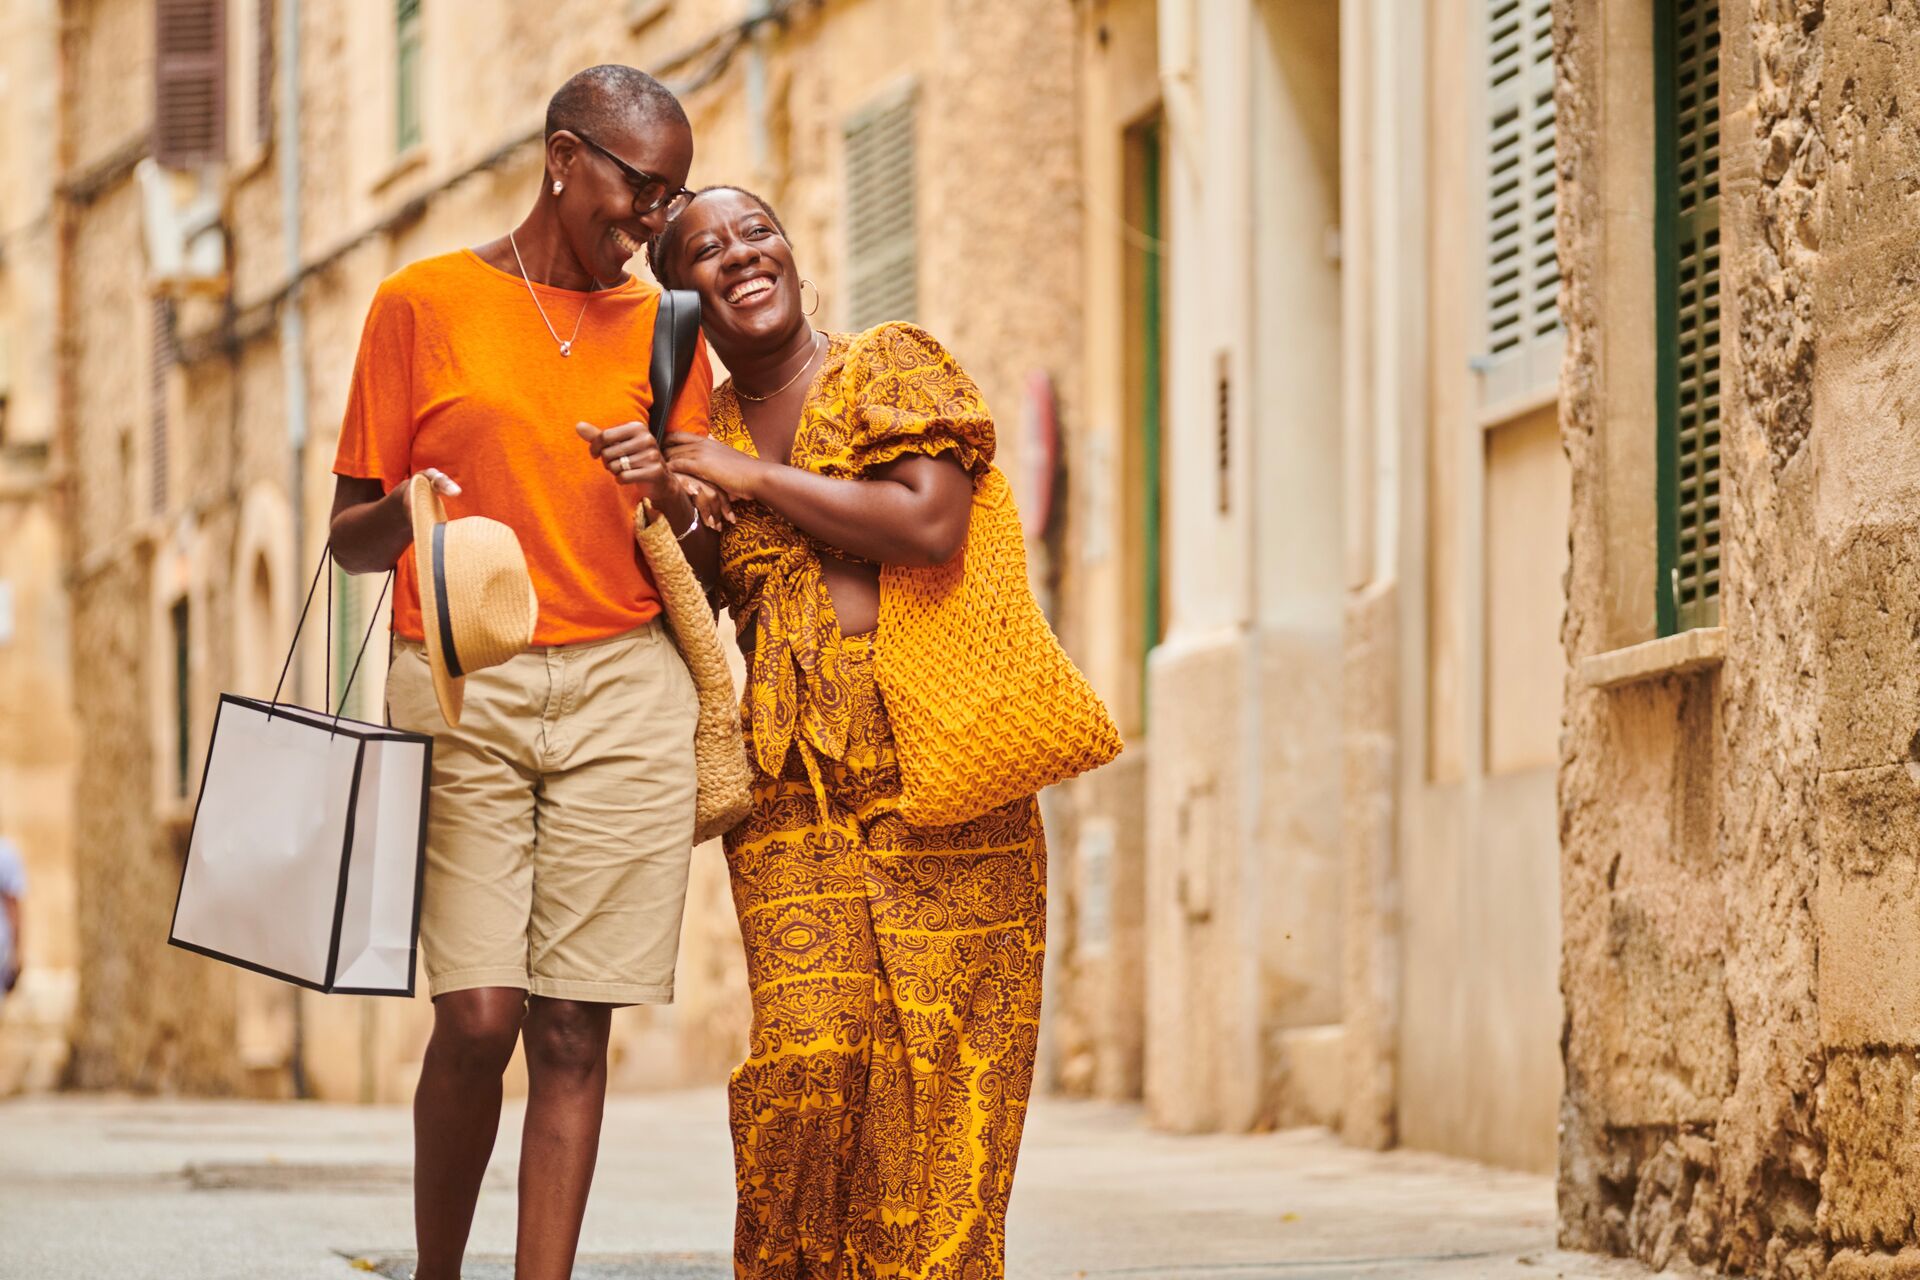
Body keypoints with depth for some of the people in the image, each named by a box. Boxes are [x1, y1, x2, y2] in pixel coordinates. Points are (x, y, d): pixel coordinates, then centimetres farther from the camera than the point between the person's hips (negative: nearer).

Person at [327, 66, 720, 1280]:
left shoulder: (662, 329, 15)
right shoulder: (425, 303, 6)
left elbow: (710, 567, 15)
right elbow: (349, 537, 5)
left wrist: (670, 497, -7)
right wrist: (401, 518, -18)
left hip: (624, 690, 3)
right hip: (460, 689, -2)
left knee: (573, 1028, -4)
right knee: (478, 1019, -11)